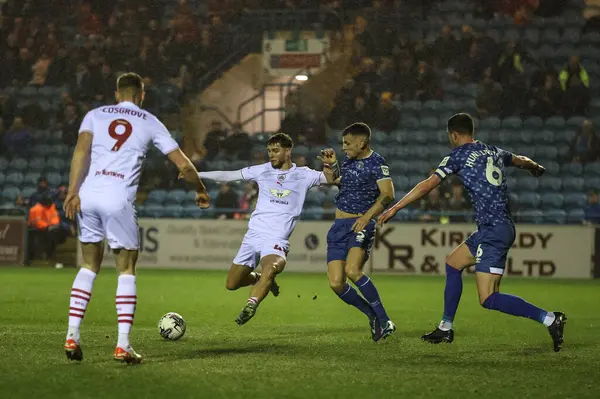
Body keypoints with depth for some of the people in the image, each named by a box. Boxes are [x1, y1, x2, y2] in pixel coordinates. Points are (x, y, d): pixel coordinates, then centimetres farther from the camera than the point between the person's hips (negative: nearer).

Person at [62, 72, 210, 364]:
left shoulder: (96, 115, 16)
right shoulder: (149, 123, 14)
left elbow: (81, 150, -2)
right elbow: (183, 164, 14)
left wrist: (73, 192, -8)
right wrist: (201, 191, 30)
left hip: (88, 195, 3)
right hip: (118, 199, -2)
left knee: (89, 265, 17)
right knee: (127, 269, 8)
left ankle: (72, 337, 10)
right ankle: (123, 345, -1)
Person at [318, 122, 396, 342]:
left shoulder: (376, 162, -6)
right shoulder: (349, 162, 16)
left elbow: (387, 194, -17)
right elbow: (333, 181, 34)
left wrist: (367, 216, -28)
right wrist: (330, 164, 14)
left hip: (360, 225, -8)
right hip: (339, 226, 8)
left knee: (353, 270, -30)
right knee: (336, 283, -4)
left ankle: (384, 321, -19)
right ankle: (373, 316, 15)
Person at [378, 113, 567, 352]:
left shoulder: (458, 155, -4)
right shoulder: (494, 152, 15)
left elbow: (427, 186, -9)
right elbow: (522, 161, 36)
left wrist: (395, 208, -3)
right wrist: (536, 168, 60)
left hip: (493, 231, -9)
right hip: (494, 229, 9)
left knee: (489, 300, -11)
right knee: (452, 263, 23)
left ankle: (550, 319, -17)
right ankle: (445, 328, 28)